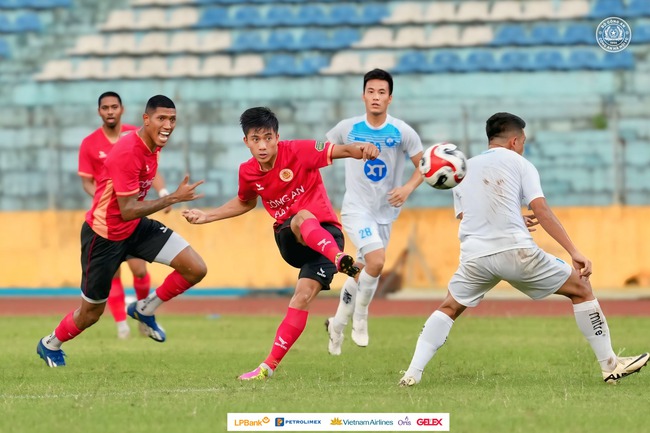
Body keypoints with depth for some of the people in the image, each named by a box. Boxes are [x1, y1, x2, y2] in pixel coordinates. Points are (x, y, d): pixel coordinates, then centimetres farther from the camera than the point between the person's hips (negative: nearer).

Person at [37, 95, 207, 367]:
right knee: (91, 313, 8)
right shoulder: (127, 152, -31)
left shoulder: (153, 145, -4)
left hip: (136, 228, 7)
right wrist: (173, 198, -33)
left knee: (196, 269, -9)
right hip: (104, 236, -7)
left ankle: (145, 309, 12)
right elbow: (127, 211, -31)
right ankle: (50, 344, 38)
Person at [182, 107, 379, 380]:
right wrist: (206, 217, 18)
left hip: (325, 235, -3)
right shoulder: (248, 172, 2)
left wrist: (361, 150, -43)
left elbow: (339, 151, -20)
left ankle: (269, 365, -30)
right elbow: (245, 203, 24)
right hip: (290, 240, 3)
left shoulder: (298, 151, -13)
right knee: (302, 218, -34)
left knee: (303, 295, -26)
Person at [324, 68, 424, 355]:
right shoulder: (348, 128, -6)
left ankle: (337, 324, 33)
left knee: (360, 274, 11)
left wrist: (408, 188, -19)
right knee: (376, 261, -25)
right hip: (356, 209, -3)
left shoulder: (402, 132, -6)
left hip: (385, 212, 3)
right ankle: (360, 316, -2)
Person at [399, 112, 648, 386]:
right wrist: (574, 252, -8)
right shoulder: (519, 164, 10)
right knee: (581, 288, 11)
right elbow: (541, 210, -3)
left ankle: (413, 373, 9)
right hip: (516, 251, -4)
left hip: (474, 256, 4)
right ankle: (610, 366, 10)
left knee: (449, 309, 26)